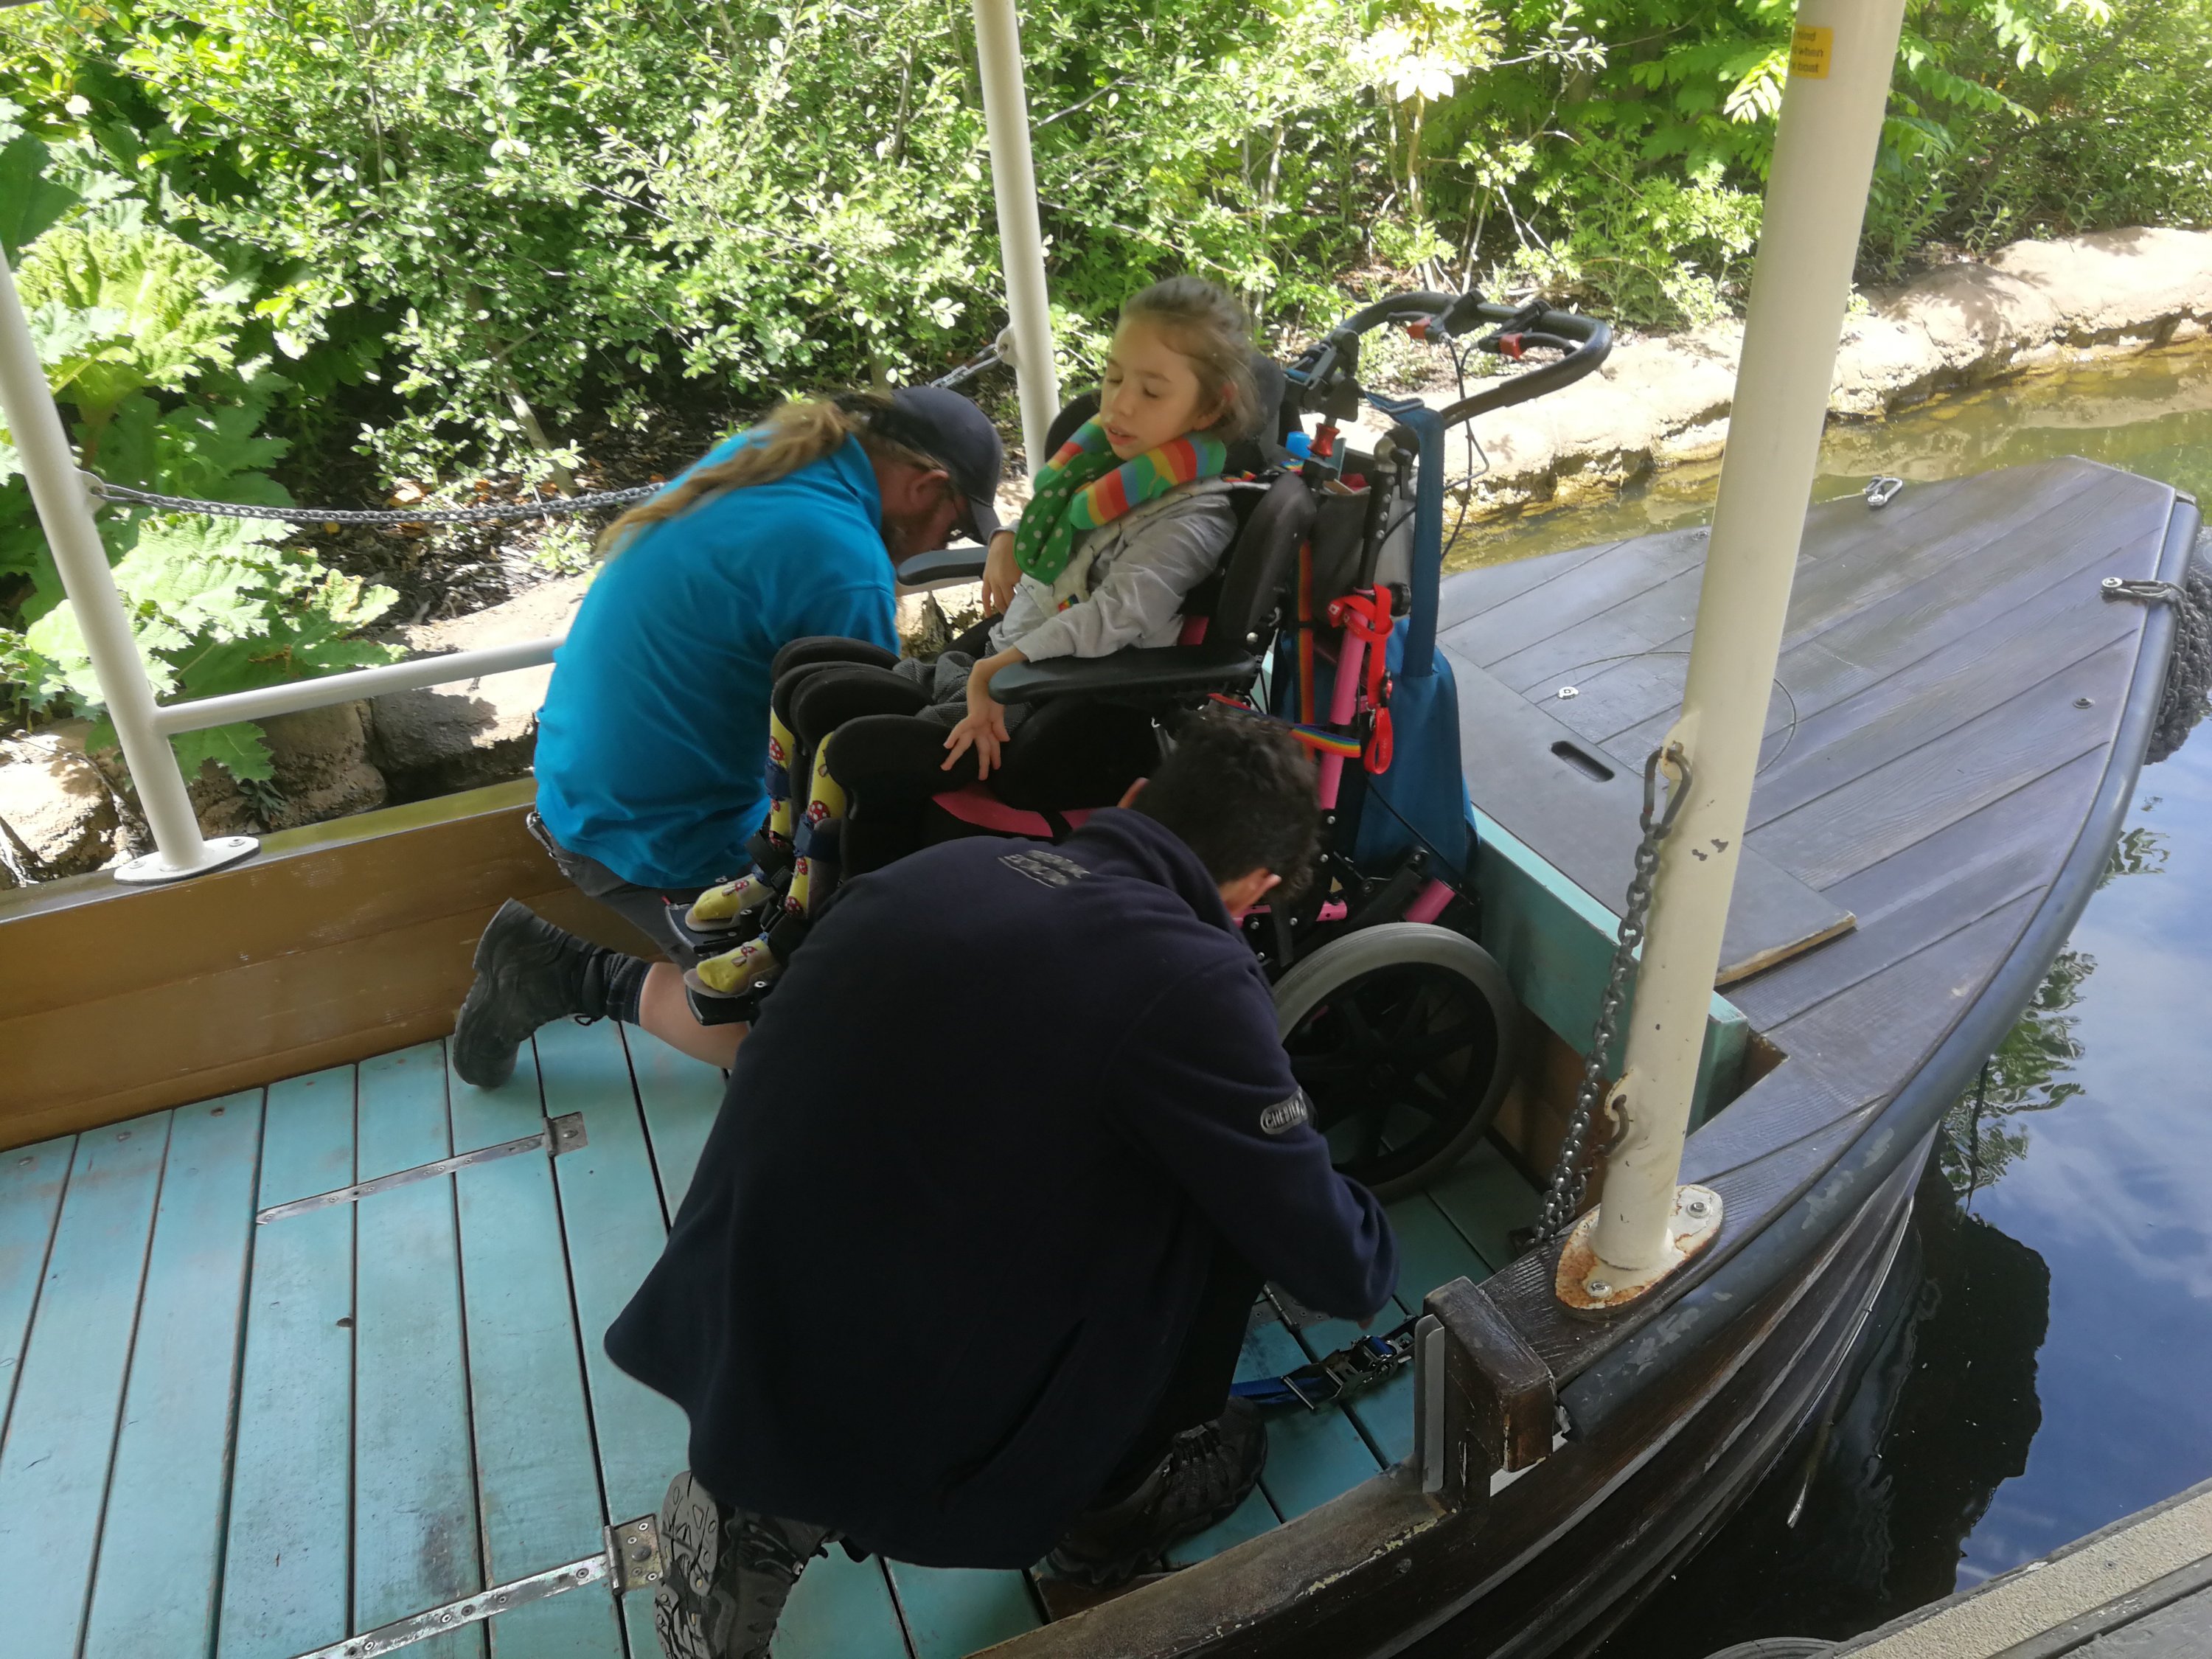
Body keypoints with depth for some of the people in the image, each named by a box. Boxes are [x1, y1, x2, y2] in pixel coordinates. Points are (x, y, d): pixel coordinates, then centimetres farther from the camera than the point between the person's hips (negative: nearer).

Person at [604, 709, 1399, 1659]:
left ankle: (761, 1516, 18)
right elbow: (1337, 1267, -2)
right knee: (1217, 1191, 5)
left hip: (711, 1355, 6)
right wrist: (1374, 1253, 23)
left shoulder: (949, 862, 4)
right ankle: (1113, 1499, 22)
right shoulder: (1194, 979, -14)